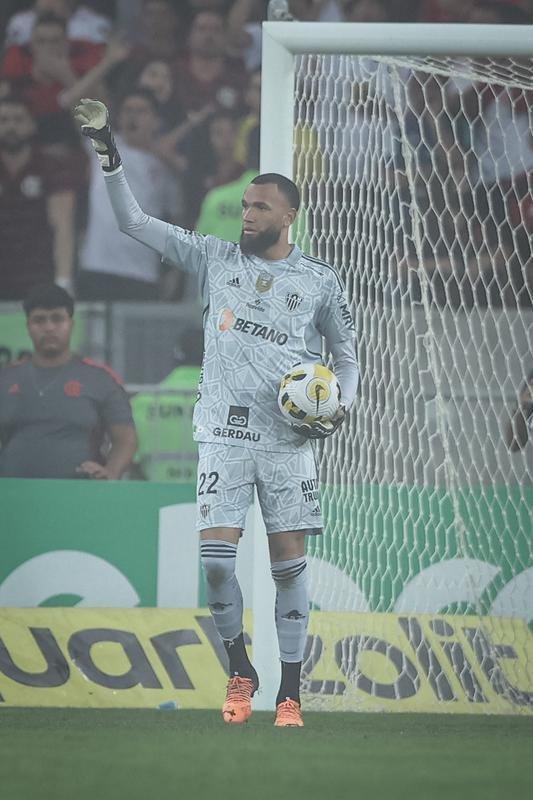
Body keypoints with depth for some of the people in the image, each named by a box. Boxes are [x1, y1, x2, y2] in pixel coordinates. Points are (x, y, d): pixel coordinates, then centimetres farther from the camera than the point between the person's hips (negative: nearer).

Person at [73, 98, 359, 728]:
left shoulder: (320, 281, 6)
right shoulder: (216, 259, 8)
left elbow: (346, 355, 15)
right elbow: (134, 223, 6)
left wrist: (340, 405, -5)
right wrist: (108, 155, -6)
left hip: (289, 437, -1)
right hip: (223, 432, 1)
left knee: (289, 563, -3)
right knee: (216, 557, -11)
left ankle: (290, 693, 4)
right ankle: (239, 671, 11)